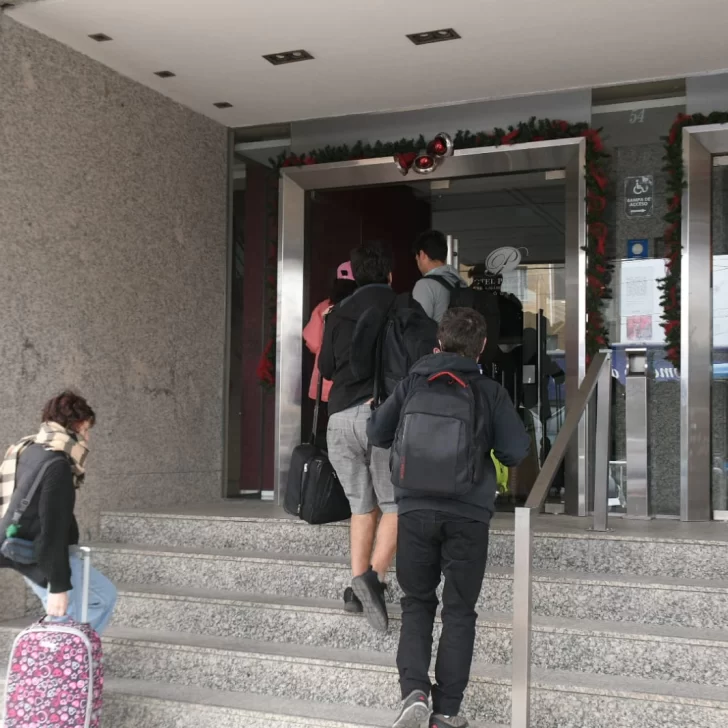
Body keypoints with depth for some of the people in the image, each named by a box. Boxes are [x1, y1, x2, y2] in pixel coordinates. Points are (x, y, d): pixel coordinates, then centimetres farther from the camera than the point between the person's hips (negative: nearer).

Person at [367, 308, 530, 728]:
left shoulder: (412, 384, 2)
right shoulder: (490, 392, -3)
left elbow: (377, 435, 8)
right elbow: (517, 452, -7)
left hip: (415, 509, 1)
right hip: (468, 515, -1)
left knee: (417, 603, 16)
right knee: (459, 611, 12)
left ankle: (414, 689, -1)